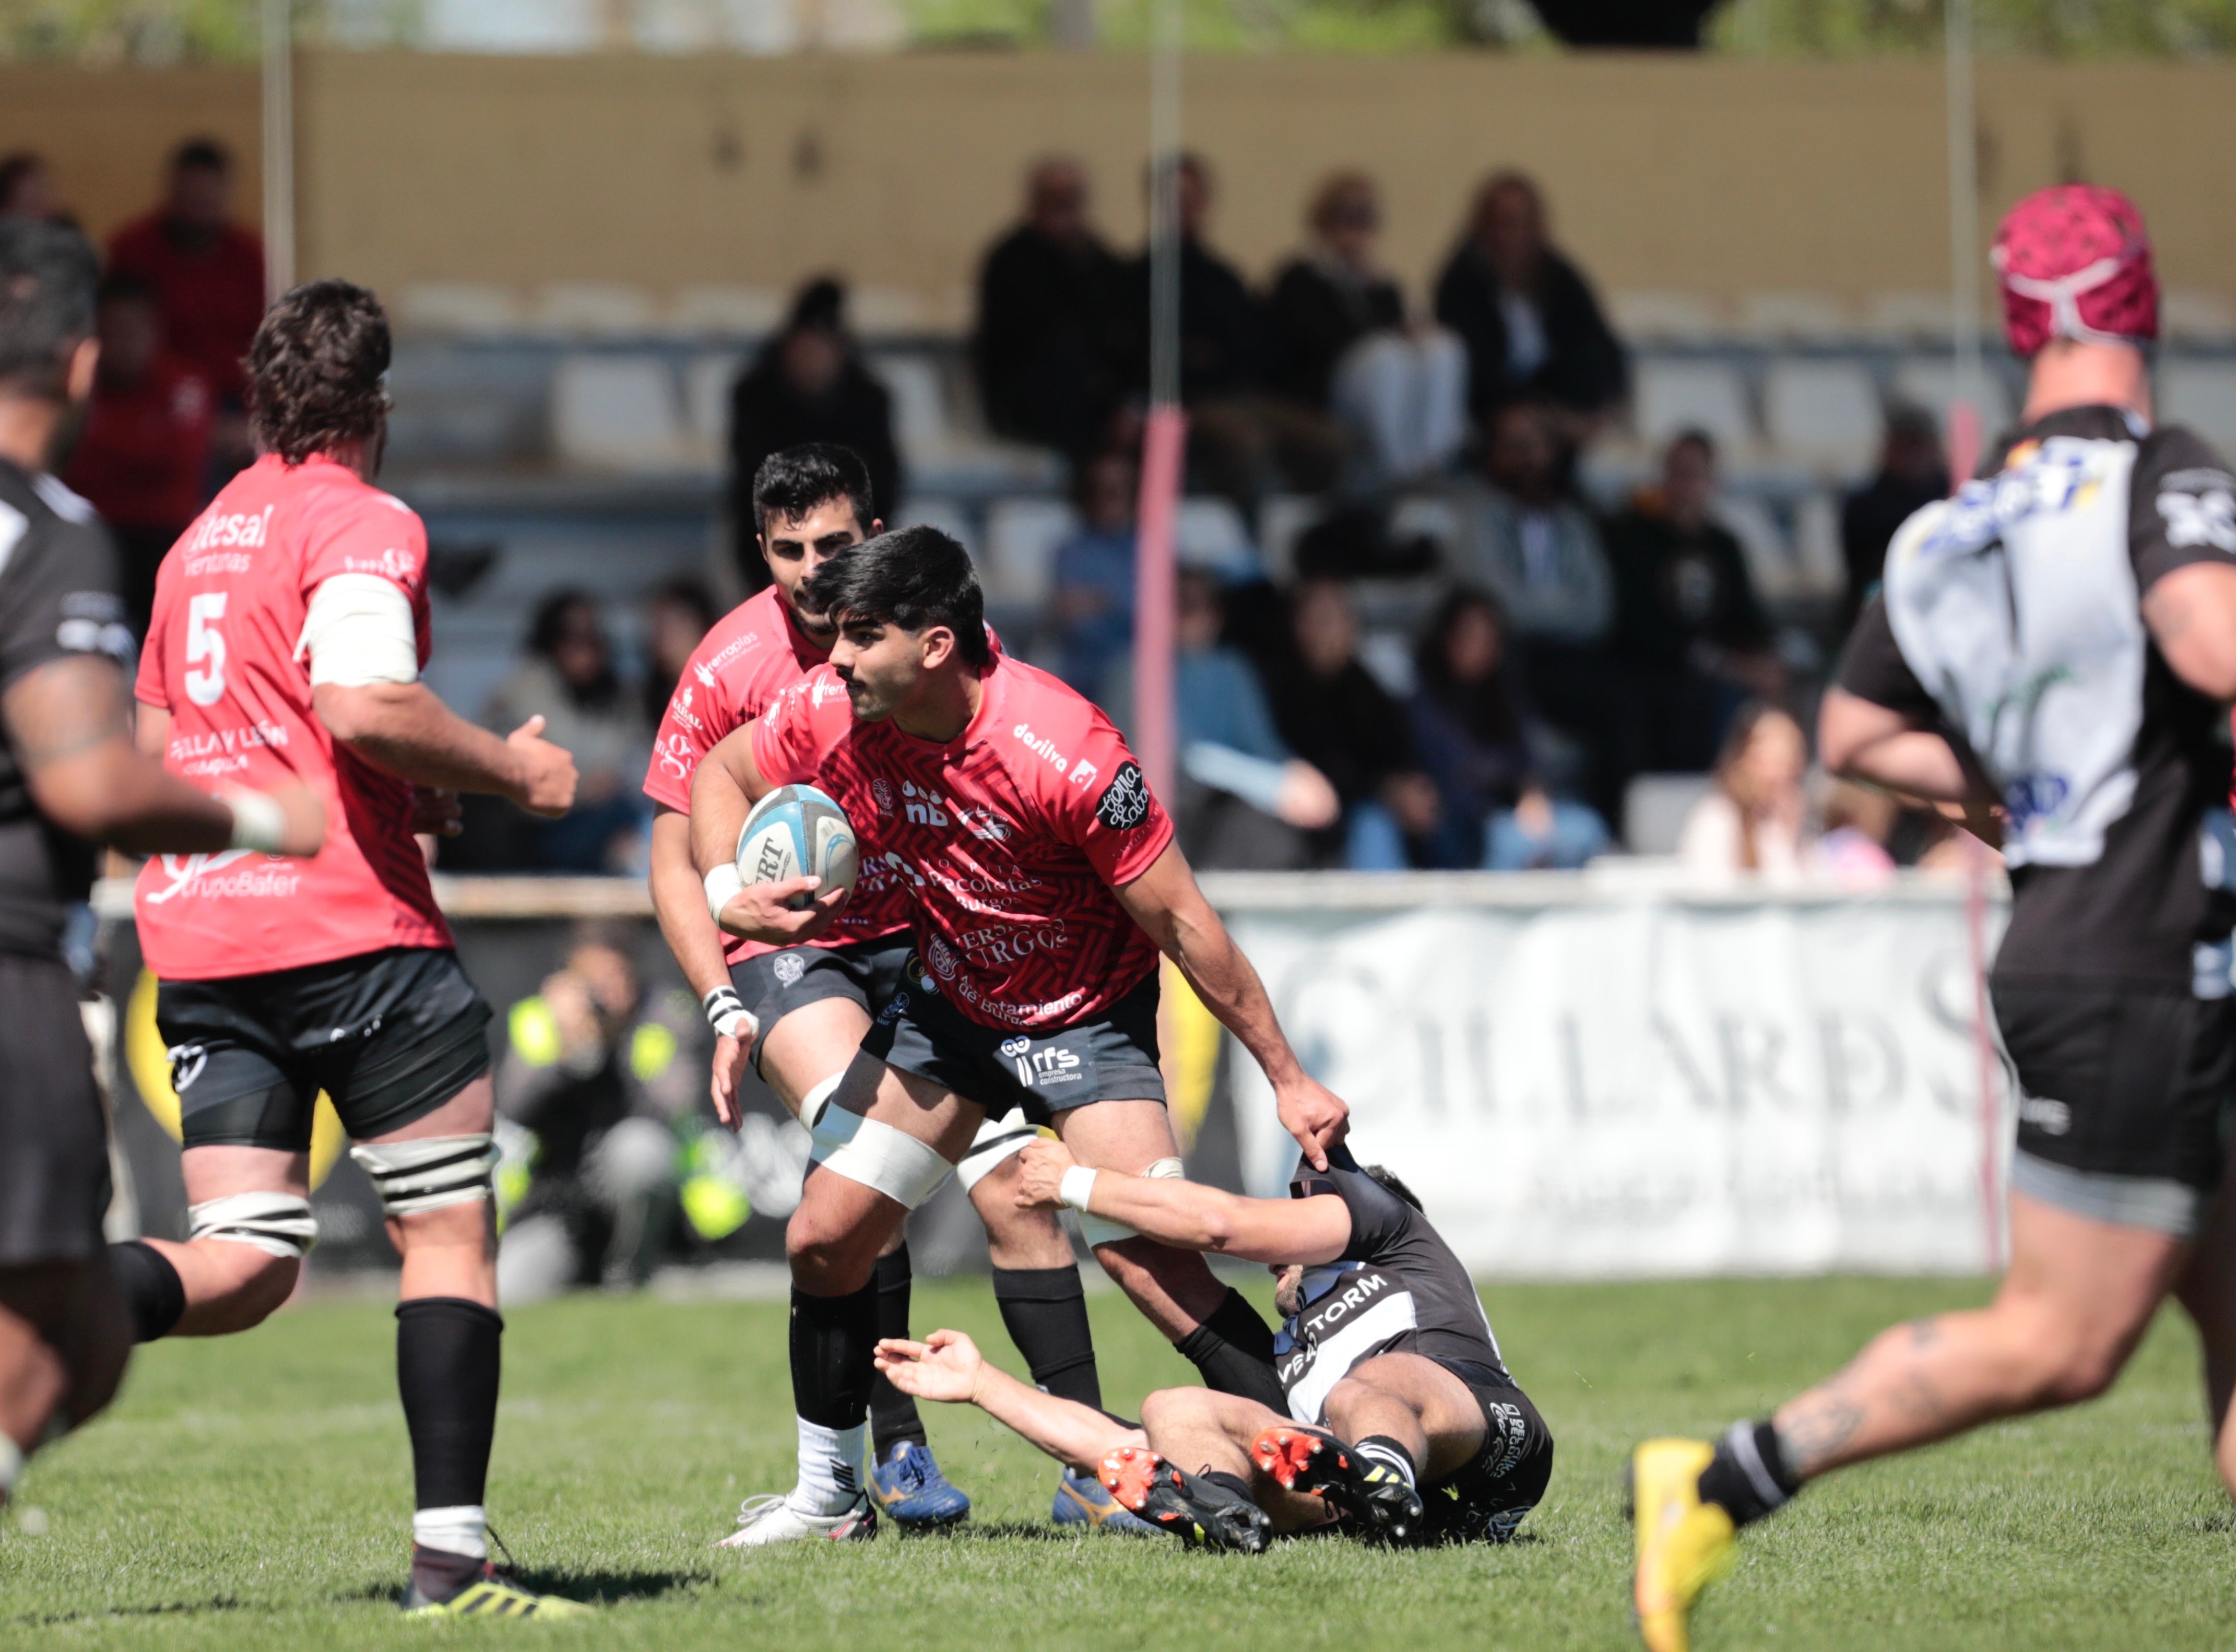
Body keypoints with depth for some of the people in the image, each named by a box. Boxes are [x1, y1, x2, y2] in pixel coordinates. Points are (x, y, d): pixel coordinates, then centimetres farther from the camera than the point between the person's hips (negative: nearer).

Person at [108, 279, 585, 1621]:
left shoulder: (203, 537, 19)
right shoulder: (362, 526, -6)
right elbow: (363, 704, -23)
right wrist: (514, 769, -8)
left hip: (196, 932, 7)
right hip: (350, 928, -7)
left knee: (244, 1269, 4)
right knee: (452, 1234, 4)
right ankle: (451, 1555, 0)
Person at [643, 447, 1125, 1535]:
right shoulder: (730, 668, -13)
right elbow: (676, 857, -6)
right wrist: (726, 1011, -16)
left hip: (926, 940, 3)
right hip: (787, 949, -3)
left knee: (1013, 1186, -7)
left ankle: (1091, 1467, 0)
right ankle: (893, 1448, -18)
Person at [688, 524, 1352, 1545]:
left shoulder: (1064, 753, -33)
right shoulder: (830, 715, -18)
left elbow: (1182, 925, -25)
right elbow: (719, 774, 5)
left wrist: (1286, 1078, -21)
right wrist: (727, 892, -15)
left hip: (1087, 1018, -6)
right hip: (947, 998, 6)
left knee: (1149, 1260, -22)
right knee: (823, 1238, 2)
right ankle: (828, 1496, 20)